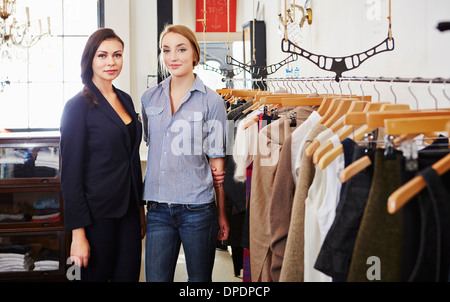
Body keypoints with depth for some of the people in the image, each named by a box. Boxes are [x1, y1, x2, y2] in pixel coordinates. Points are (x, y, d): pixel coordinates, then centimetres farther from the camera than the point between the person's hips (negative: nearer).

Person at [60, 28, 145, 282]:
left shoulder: (125, 100, 10)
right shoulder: (78, 106, -10)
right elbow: (71, 174, -13)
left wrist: (141, 208, 16)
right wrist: (78, 233, -17)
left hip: (129, 212, 6)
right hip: (97, 214, -6)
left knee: (129, 275, 9)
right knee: (96, 275, 5)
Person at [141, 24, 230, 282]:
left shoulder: (211, 101, -3)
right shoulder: (149, 98, 7)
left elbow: (217, 162, -1)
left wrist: (222, 214, 0)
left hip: (197, 208, -3)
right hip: (158, 209, 3)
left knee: (200, 278, 10)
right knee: (156, 278, 4)